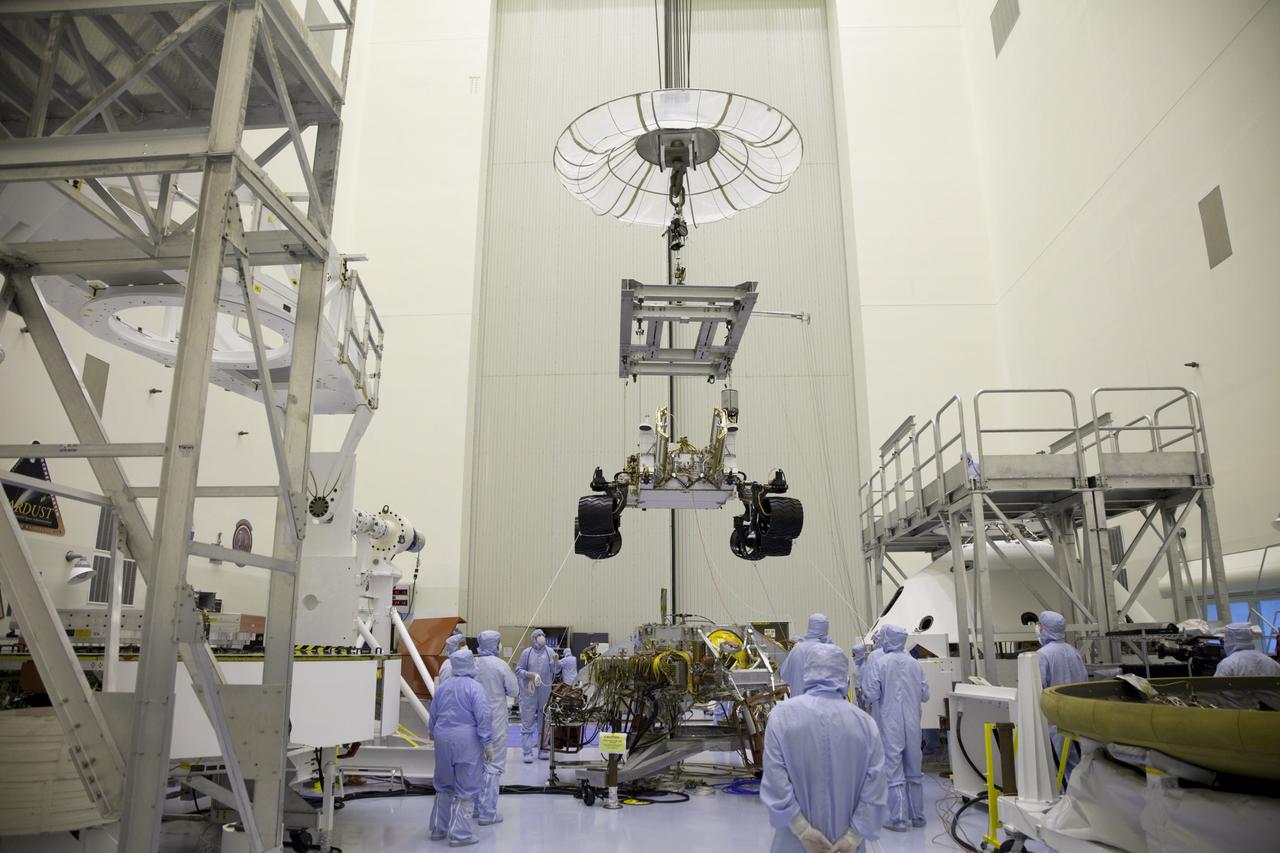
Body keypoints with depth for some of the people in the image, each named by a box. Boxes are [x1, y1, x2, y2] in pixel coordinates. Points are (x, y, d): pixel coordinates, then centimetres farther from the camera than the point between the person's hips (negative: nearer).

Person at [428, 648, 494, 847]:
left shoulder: (443, 688, 9)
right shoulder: (474, 687, -10)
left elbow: (433, 716, 17)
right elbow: (484, 717, -16)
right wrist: (487, 743, -11)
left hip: (443, 740, 6)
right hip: (466, 741, -6)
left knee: (444, 786, 19)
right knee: (464, 787, 4)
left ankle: (438, 829, 27)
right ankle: (458, 834, 7)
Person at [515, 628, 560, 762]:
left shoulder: (550, 652, 3)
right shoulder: (526, 653, -2)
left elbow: (556, 671, 2)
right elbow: (518, 670, 0)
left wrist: (556, 662, -17)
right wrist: (528, 674, -17)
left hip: (545, 692, 2)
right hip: (529, 692, -2)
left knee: (544, 722, 11)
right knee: (527, 722, -2)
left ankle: (543, 749, 23)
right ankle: (527, 752, 4)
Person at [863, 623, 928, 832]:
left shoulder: (881, 663, -10)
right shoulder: (915, 664, 1)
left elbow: (872, 695, -10)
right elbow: (925, 695, 5)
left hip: (891, 725, -4)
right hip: (913, 724, 4)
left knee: (894, 772, 1)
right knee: (914, 771, 15)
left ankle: (899, 819, 1)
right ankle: (917, 816, 24)